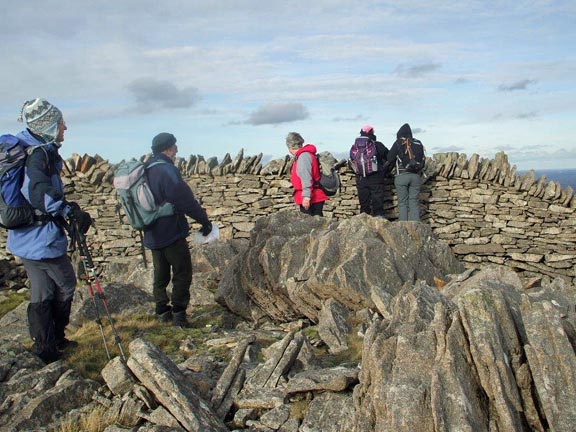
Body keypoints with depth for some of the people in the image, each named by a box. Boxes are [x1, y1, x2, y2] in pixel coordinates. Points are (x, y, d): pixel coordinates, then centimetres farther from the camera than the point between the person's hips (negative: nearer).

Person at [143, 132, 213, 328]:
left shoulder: (146, 171, 8)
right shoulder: (167, 170, -19)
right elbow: (186, 200, -19)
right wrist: (204, 221, -9)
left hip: (152, 234, 8)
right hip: (171, 233, -8)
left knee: (161, 273, 17)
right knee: (182, 273, 2)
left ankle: (162, 310, 24)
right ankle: (178, 312, 1)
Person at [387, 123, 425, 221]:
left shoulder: (398, 143, 0)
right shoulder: (418, 143, 12)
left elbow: (390, 159, 0)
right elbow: (422, 161, 15)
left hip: (401, 176, -3)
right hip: (416, 176, 3)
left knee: (402, 203, 1)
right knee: (414, 203, 5)